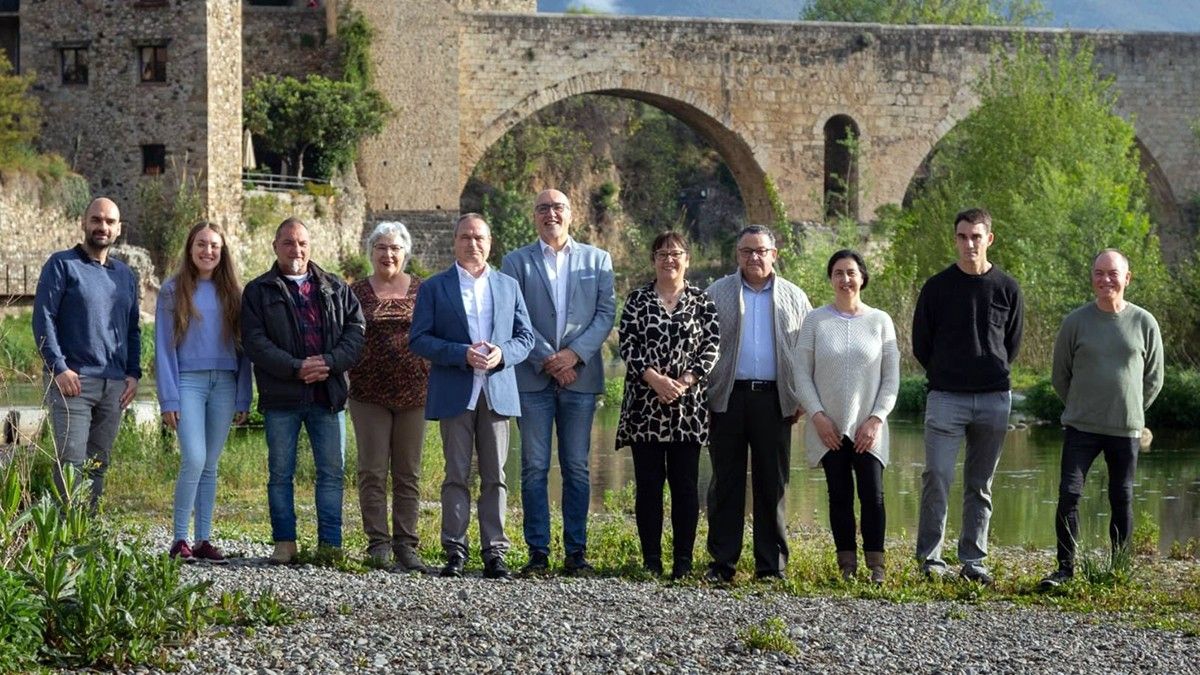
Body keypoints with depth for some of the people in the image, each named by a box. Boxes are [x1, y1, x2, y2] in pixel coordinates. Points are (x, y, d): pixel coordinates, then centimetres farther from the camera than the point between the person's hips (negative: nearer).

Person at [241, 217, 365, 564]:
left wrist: (330, 362, -11)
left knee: (332, 471, 1)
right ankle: (285, 542, 9)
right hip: (281, 396, -2)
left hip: (328, 394, 2)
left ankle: (330, 544, 5)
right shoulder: (258, 292, 5)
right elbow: (254, 341, -6)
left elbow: (356, 329, 6)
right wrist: (296, 368, -16)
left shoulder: (335, 288, 13)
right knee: (280, 472, 2)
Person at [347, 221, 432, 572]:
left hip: (413, 394, 1)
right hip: (369, 394, -1)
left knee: (408, 474, 5)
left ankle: (406, 545, 9)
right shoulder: (356, 292, 5)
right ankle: (378, 543, 1)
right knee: (372, 471, -2)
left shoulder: (422, 290, 8)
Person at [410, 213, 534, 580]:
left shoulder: (508, 286, 14)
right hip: (454, 394, -2)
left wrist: (502, 354, -10)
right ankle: (455, 552, 3)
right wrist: (462, 354, -15)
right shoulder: (434, 287, 6)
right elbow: (418, 339, -1)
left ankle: (494, 553, 4)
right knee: (457, 475, 0)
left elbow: (525, 336, 12)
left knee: (495, 477, 1)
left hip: (498, 392, 2)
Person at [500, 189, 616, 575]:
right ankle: (538, 551, 2)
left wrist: (575, 354, -10)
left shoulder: (597, 260, 12)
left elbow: (607, 313, 4)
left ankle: (576, 551, 7)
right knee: (534, 468, -1)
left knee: (577, 468, 3)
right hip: (533, 378, -1)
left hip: (580, 375, 1)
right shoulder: (516, 262, 7)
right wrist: (547, 360, -10)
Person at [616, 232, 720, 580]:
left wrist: (683, 382, -13)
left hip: (689, 406, 0)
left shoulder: (702, 300, 7)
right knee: (648, 483, 1)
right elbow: (627, 344, -1)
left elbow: (711, 346, 0)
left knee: (685, 484, 0)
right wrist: (654, 378, -15)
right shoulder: (637, 299, 7)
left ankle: (683, 561, 5)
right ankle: (651, 560, 6)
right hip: (644, 404, 0)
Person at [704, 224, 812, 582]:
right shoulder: (717, 293, 9)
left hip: (774, 399, 1)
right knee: (726, 482, 1)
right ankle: (723, 562, 5)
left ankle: (772, 563, 8)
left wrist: (801, 398, 2)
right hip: (728, 398, -1)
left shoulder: (794, 297, 11)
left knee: (772, 484, 3)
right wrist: (700, 390, -3)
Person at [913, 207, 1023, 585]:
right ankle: (930, 559, -4)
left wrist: (993, 375, 12)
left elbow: (1012, 344, 15)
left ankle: (973, 561, 13)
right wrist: (944, 375, 11)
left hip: (994, 399, 2)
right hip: (946, 398, -2)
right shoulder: (937, 288, 1)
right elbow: (921, 345, 8)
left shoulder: (1007, 289, 5)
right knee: (936, 478, -10)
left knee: (980, 485, 7)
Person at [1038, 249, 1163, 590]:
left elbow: (1154, 379, 11)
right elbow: (1059, 376, 10)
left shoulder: (1144, 323, 0)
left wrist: (1130, 411, 11)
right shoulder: (1076, 322, -1)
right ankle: (1066, 567, 0)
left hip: (1126, 430, 0)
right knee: (1069, 494, -7)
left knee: (1122, 500, 6)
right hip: (1080, 428, 0)